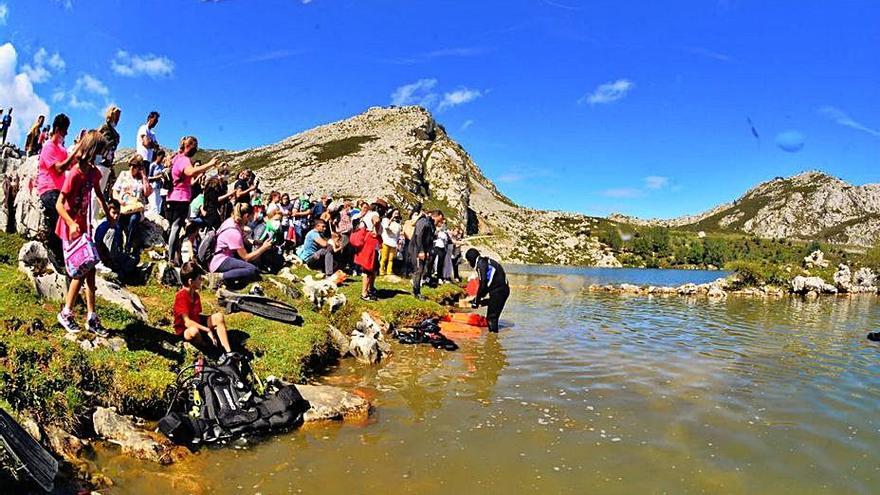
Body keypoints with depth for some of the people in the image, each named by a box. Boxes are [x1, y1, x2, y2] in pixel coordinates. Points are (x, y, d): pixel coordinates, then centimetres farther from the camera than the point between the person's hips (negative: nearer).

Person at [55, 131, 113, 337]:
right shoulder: (75, 173, -20)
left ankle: (92, 318, 10)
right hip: (71, 228, -7)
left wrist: (108, 215, 20)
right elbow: (59, 205, -21)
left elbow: (98, 194, 22)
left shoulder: (94, 173, 2)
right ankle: (66, 313, 13)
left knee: (90, 270, 5)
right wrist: (72, 224, -35)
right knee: (80, 271, -5)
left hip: (84, 226, 7)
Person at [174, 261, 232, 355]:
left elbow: (197, 315, 7)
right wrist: (207, 330, -32)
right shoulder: (181, 296, -24)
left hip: (196, 323, 9)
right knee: (194, 331, -41)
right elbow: (187, 322, -30)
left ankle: (228, 352, -15)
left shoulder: (196, 295, 3)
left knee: (219, 316, -8)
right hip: (184, 331, -9)